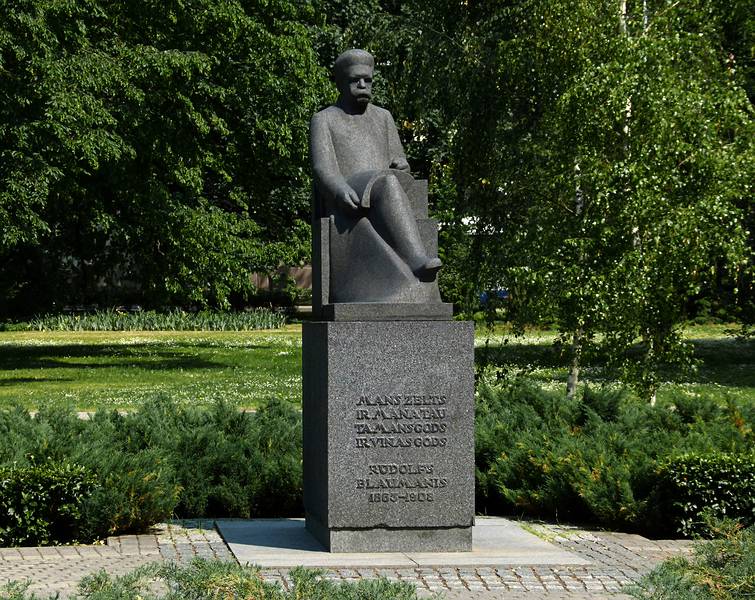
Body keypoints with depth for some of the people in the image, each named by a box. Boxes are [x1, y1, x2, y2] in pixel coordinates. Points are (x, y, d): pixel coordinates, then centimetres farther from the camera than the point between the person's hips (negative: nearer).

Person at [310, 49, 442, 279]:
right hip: (346, 204, -4)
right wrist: (341, 192, -26)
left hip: (384, 195, 4)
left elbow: (400, 164, 21)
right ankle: (416, 260, -57)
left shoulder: (383, 117, 29)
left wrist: (401, 166, -7)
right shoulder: (324, 120, 14)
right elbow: (323, 169, -2)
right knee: (387, 183, -37)